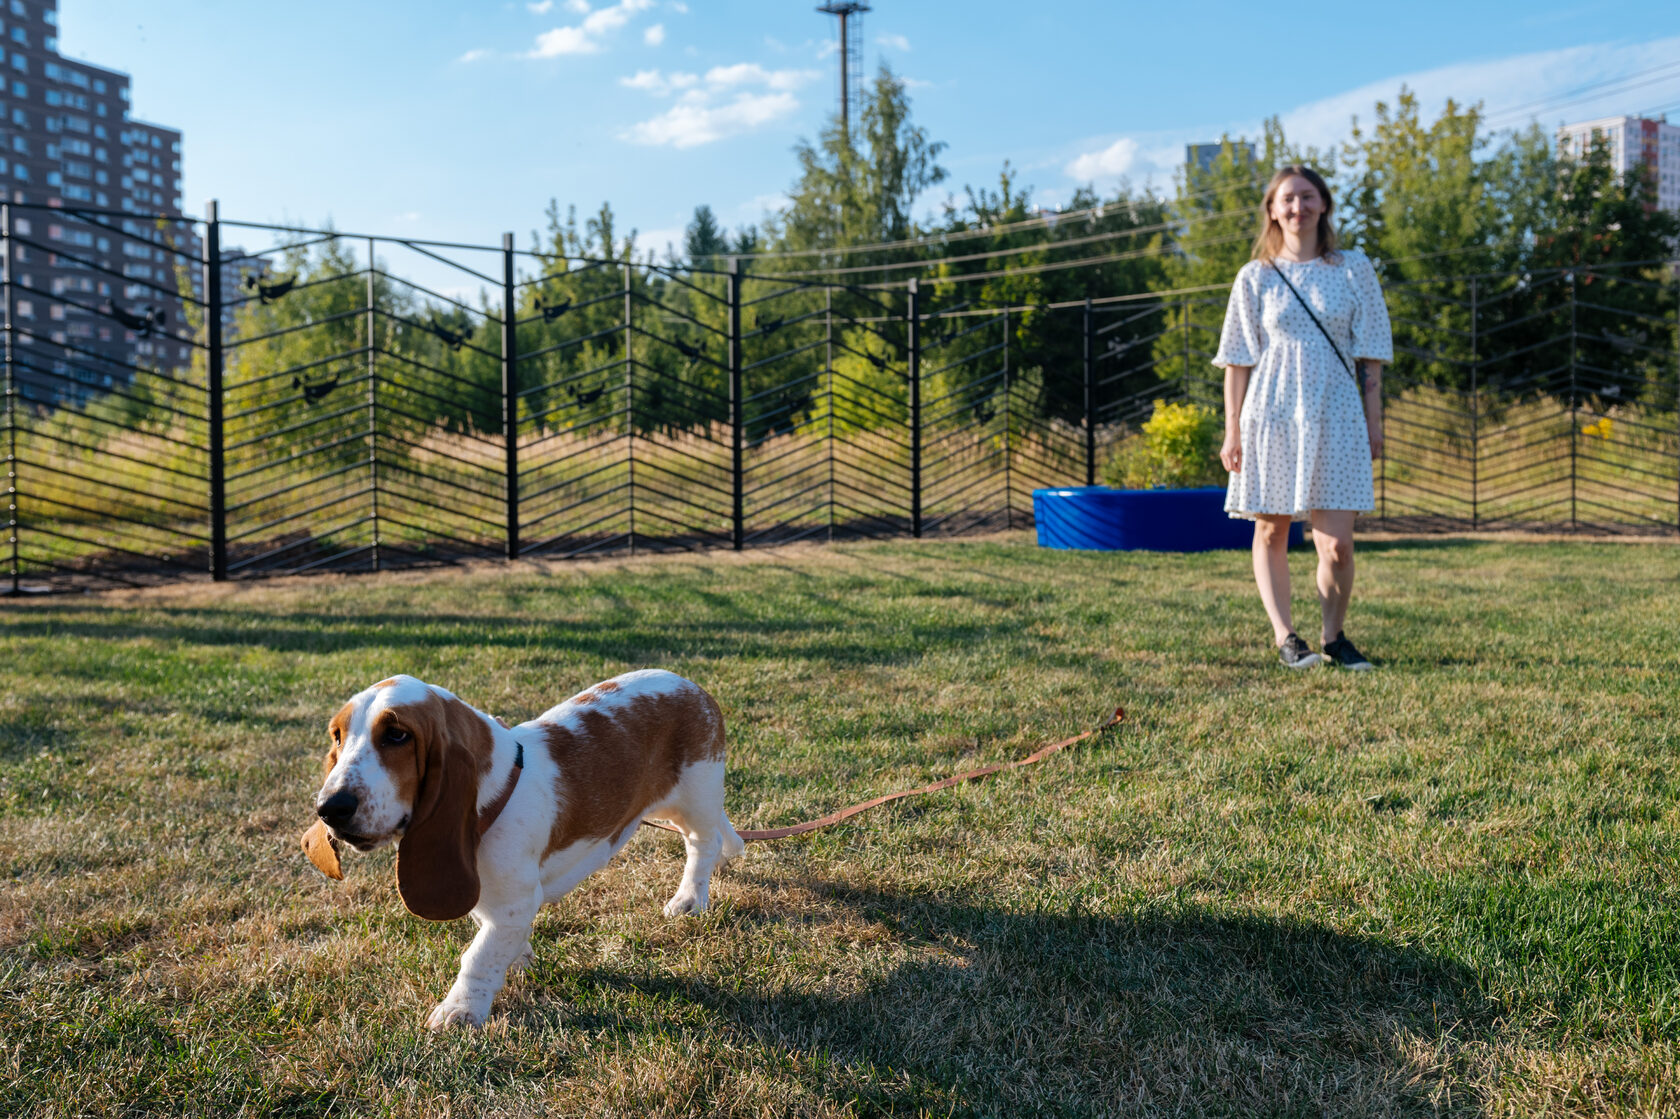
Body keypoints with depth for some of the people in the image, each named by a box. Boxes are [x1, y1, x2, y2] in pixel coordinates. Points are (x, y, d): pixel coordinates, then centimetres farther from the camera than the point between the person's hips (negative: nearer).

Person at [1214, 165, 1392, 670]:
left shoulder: (1353, 270, 7)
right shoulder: (1255, 278, 5)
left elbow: (1369, 357, 9)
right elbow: (1238, 361, 5)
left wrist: (1373, 421, 5)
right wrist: (1232, 431, 0)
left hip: (1335, 417, 0)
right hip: (1270, 416, 1)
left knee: (1337, 543, -6)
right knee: (1271, 533, 4)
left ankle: (1334, 635, 13)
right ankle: (1284, 636, 14)